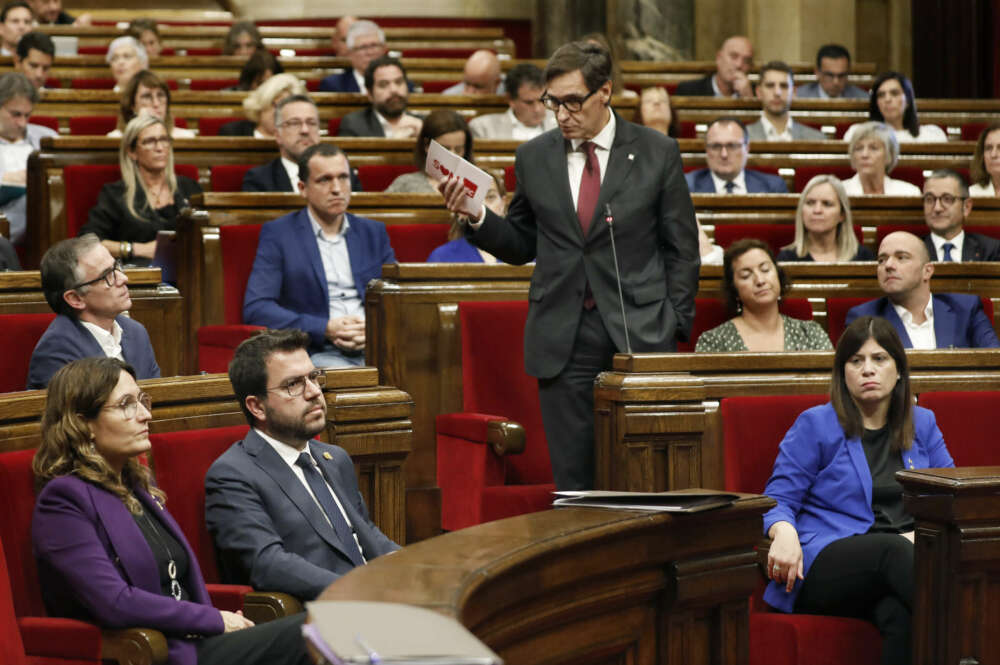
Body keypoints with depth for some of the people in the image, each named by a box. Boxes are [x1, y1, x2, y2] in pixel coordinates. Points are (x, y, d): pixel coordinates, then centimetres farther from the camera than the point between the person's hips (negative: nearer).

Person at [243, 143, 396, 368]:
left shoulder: (373, 233, 20)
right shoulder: (277, 233, 7)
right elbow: (255, 308, -3)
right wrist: (326, 329, -13)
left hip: (376, 349, 4)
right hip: (319, 353, -4)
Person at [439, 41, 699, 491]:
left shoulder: (657, 154, 1)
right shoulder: (534, 158, 8)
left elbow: (681, 249, 4)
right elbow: (521, 246, 13)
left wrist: (675, 327, -3)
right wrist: (476, 216, -5)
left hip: (639, 334, -2)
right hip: (563, 341, 2)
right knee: (572, 482, 2)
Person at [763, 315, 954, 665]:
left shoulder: (922, 423, 21)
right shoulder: (815, 425, 9)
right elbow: (778, 500, 6)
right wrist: (784, 532, -19)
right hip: (825, 564, -3)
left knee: (901, 614, -38)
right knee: (894, 549, -40)